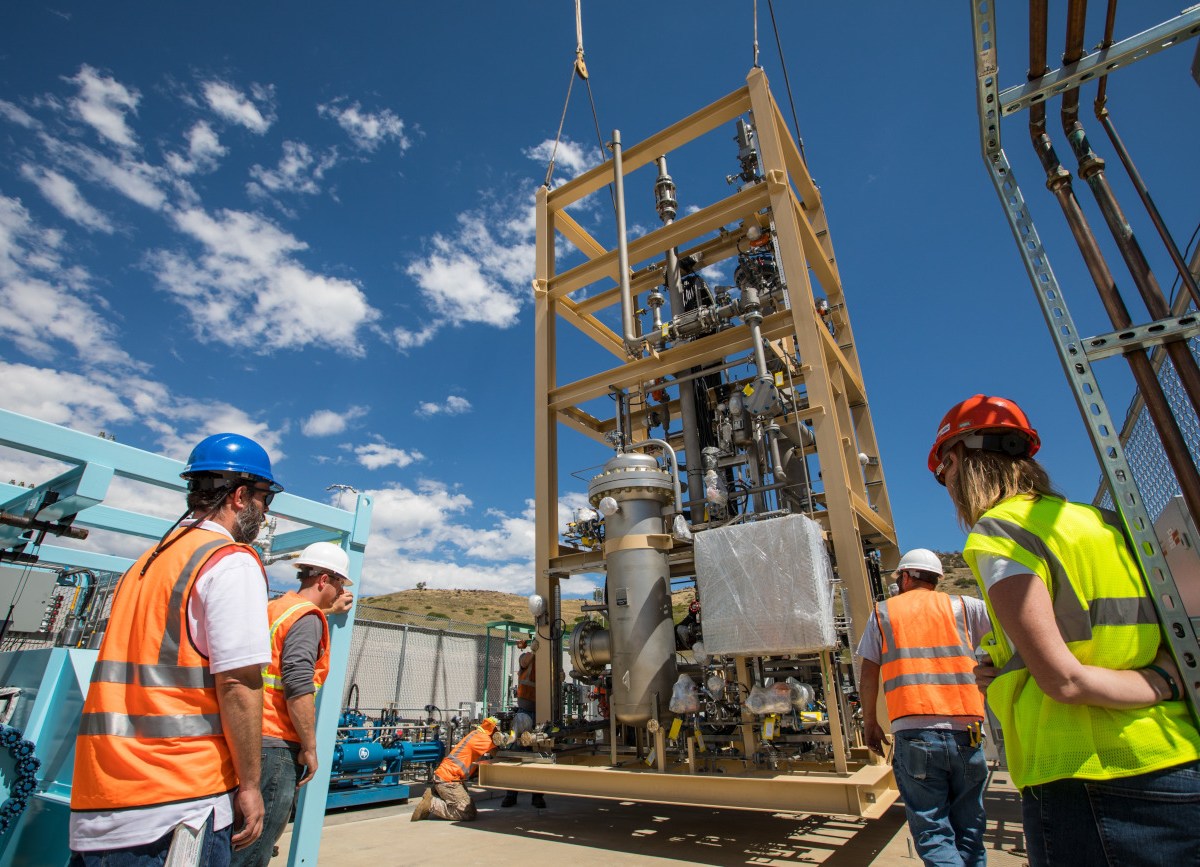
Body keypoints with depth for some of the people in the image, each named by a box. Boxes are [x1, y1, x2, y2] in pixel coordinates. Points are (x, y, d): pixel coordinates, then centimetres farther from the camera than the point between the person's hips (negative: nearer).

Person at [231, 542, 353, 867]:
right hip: (276, 743, -9)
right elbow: (298, 687, -22)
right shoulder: (307, 617, -14)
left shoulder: (274, 607, 13)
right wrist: (310, 747, -15)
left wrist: (327, 610, 37)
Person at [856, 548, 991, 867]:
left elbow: (868, 677, 7)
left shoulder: (883, 613, 7)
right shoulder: (961, 606, 8)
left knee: (933, 832, 6)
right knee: (968, 830, 16)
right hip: (965, 732, 2)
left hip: (915, 734, -2)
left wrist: (870, 723, 16)